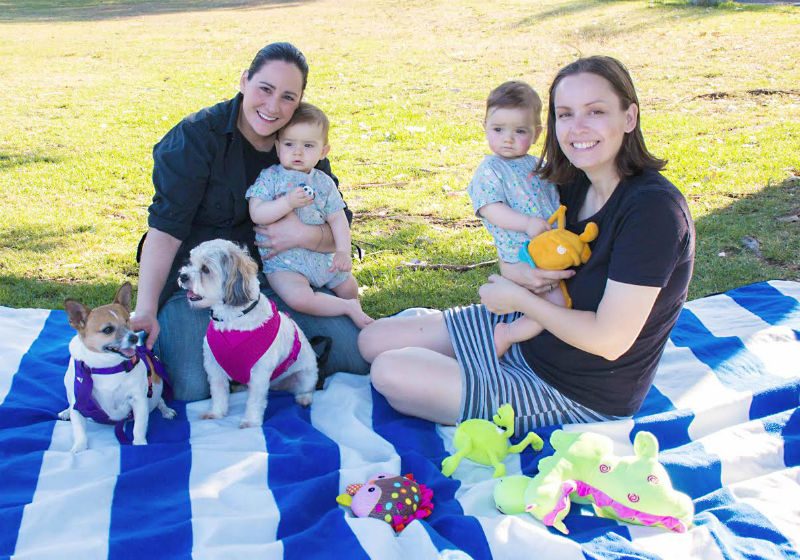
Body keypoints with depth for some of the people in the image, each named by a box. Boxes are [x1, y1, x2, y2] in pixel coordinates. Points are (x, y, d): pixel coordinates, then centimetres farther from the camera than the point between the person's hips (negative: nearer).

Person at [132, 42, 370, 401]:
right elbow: (165, 229, -19)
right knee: (192, 388, -26)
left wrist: (307, 235, -24)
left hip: (273, 277, 5)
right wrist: (145, 311, -29)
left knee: (357, 354, -7)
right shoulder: (197, 136, -13)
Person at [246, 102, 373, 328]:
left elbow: (337, 219, 3)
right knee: (299, 298, -29)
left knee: (349, 286, 17)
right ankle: (350, 308, -11)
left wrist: (343, 251, -11)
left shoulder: (324, 183, 3)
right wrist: (288, 203, -30)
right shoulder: (270, 177, -9)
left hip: (322, 256, 5)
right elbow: (256, 214, -18)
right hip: (283, 261, -5)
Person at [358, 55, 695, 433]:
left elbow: (609, 340, -26)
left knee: (390, 373, -13)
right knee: (373, 340, 4)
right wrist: (524, 275, -13)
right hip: (534, 331, 8)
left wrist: (519, 297, -14)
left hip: (579, 396, -8)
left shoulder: (653, 208, -26)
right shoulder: (574, 183, -1)